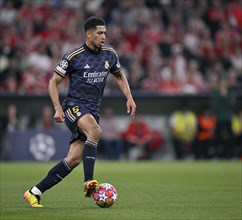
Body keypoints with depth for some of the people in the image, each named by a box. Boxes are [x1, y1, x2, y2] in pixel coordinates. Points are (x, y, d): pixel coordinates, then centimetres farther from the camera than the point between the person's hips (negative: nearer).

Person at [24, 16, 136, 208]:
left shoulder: (110, 54, 7)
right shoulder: (73, 56, -7)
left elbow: (120, 76, 25)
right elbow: (54, 82, -1)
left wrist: (129, 98, 9)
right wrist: (58, 108, -13)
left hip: (93, 111, 5)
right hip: (74, 106, -5)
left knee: (74, 159, -6)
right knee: (95, 131, -36)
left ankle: (34, 193, 2)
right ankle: (88, 182, -38)